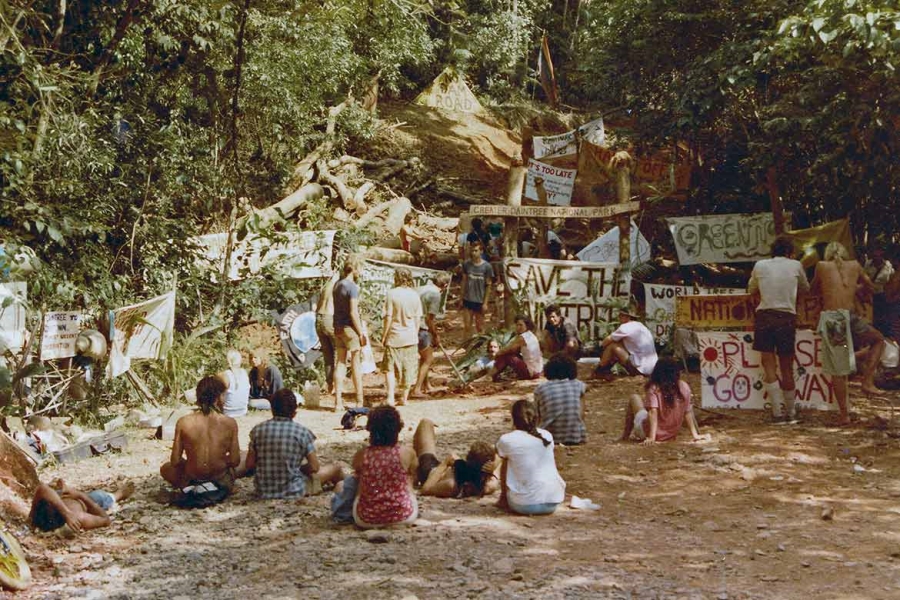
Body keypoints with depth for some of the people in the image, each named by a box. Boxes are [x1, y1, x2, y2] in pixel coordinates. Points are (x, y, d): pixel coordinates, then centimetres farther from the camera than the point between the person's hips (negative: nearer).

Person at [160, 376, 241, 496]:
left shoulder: (184, 422, -11)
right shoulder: (230, 423, -12)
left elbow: (175, 461, -6)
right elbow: (235, 461, -8)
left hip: (192, 482, 0)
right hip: (222, 482, 0)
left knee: (165, 469, 32)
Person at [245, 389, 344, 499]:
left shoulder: (257, 430, -6)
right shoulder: (302, 432, -13)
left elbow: (249, 465, -2)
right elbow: (314, 467, -11)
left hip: (263, 492, 4)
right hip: (293, 491, -4)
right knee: (336, 468, 21)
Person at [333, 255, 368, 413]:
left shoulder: (337, 285, 12)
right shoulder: (352, 287, -14)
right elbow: (353, 312, -18)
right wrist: (361, 333, -15)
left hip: (338, 327, 7)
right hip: (350, 328, -7)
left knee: (340, 363, 7)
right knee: (356, 364, 1)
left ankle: (338, 401, 6)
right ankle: (360, 401, 6)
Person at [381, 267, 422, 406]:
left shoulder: (391, 293, -11)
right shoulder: (414, 295, 0)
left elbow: (388, 317, -11)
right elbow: (418, 318, 4)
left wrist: (384, 336, -2)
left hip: (394, 337, -3)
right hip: (410, 337, 3)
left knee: (390, 368, 5)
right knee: (408, 368, 11)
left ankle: (390, 397, -4)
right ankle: (404, 397, 17)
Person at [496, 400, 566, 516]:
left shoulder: (506, 440, -5)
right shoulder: (547, 436, 6)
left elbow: (504, 469, 7)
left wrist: (503, 495, 22)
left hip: (524, 505, -2)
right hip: (553, 503, 3)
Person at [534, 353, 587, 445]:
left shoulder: (540, 389, 0)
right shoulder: (578, 386, 1)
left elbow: (538, 419, 6)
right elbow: (581, 416, 0)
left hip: (549, 439, 0)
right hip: (576, 439, 0)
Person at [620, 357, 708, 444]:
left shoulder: (654, 388, -21)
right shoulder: (684, 387, -9)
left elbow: (653, 412, -28)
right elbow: (688, 412, -5)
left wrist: (652, 437, -31)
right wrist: (695, 435, 0)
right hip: (671, 436, 5)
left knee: (634, 398, 18)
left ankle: (626, 434, 27)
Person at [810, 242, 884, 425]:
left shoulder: (822, 266, 10)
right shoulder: (854, 265, 13)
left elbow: (813, 289, 22)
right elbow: (868, 287, 26)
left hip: (829, 318, 0)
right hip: (850, 317, 0)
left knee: (837, 370, 7)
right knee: (878, 340, 28)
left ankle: (844, 414, 6)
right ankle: (867, 381, 15)